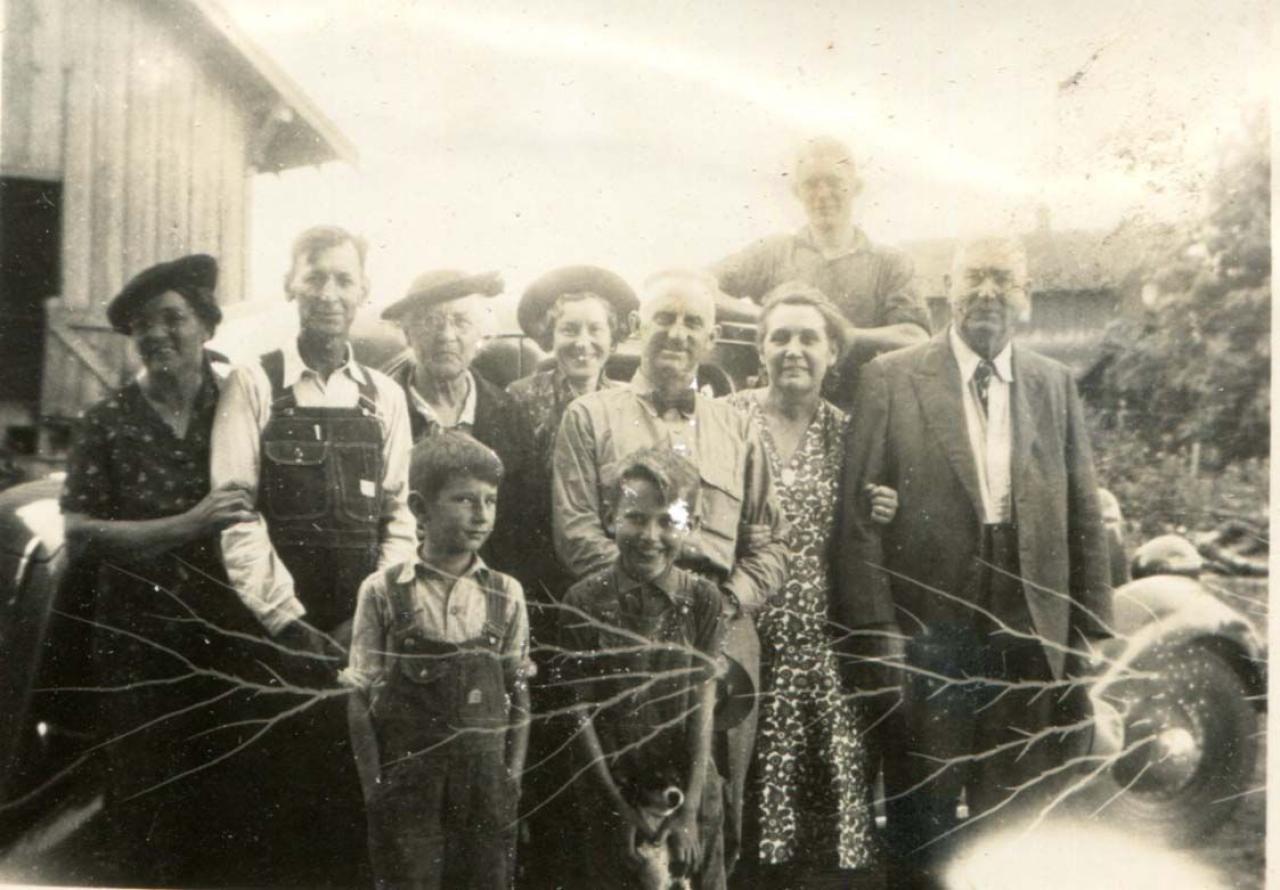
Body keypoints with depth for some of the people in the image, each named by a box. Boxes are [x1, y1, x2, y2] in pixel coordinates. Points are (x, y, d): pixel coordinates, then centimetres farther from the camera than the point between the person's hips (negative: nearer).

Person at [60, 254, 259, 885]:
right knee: (139, 807, 3)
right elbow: (78, 535, -7)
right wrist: (187, 525, -17)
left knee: (216, 801, 5)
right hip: (136, 641, -1)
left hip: (224, 637, 1)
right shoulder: (109, 422, 1)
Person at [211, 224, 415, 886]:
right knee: (283, 792, 3)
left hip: (364, 632, 3)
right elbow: (235, 511, -7)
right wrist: (288, 619, -13)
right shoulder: (254, 385, 0)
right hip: (278, 632, -3)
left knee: (355, 792, 6)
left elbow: (399, 514, 6)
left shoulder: (385, 397, 11)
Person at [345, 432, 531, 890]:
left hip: (485, 789, 2)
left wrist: (513, 777, 1)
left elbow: (518, 695, 6)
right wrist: (374, 786, -4)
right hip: (406, 789, -2)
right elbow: (361, 698, -1)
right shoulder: (383, 592, -3)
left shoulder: (506, 595, 2)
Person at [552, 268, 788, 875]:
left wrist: (731, 598, -4)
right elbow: (576, 533, -3)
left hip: (725, 636, 3)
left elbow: (769, 541, 14)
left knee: (720, 812, 7)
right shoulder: (591, 418, 7)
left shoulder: (737, 430, 17)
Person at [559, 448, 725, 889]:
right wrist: (619, 809, -9)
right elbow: (581, 714, -8)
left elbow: (703, 706, -5)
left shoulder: (702, 599, -4)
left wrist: (689, 810, -9)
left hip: (688, 791, 2)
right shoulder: (585, 601, -10)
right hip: (610, 796, -1)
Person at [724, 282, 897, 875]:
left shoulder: (847, 433, 8)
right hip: (745, 642, -2)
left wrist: (880, 516, -2)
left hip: (825, 645, 2)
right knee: (751, 785, -3)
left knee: (836, 791, 0)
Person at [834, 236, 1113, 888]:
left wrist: (1093, 633, 5)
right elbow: (857, 512, -6)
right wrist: (871, 632, -11)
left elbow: (1084, 517, 9)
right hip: (926, 634, -2)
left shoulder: (1055, 385, 9)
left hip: (1030, 639, 3)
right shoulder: (891, 379, -1)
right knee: (921, 827, 9)